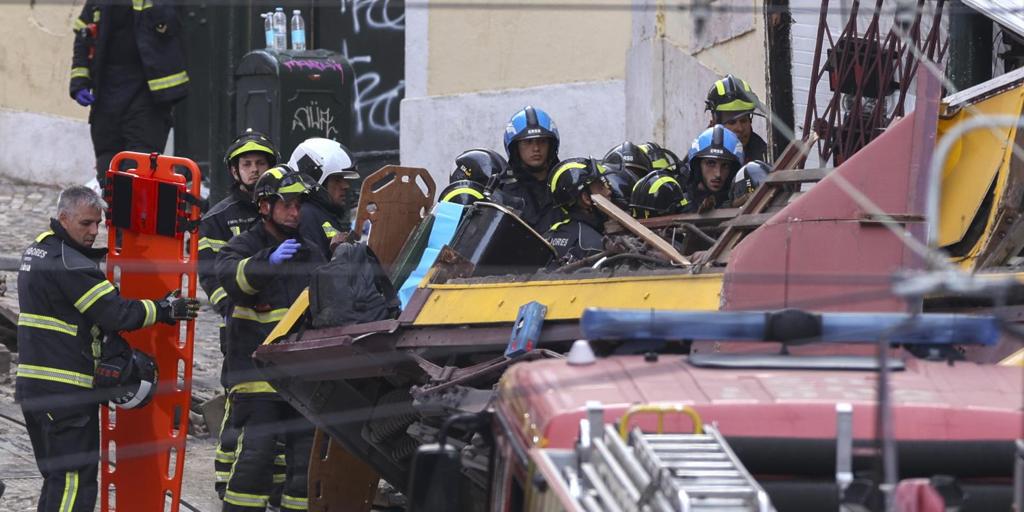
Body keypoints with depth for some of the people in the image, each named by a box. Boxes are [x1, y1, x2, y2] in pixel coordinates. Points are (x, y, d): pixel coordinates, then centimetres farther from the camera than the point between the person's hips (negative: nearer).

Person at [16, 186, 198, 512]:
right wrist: (166, 310, -5)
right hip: (65, 392, -10)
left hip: (34, 385, 10)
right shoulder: (69, 264, -16)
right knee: (75, 481, -10)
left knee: (58, 478, 16)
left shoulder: (38, 252, 16)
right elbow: (116, 313, -16)